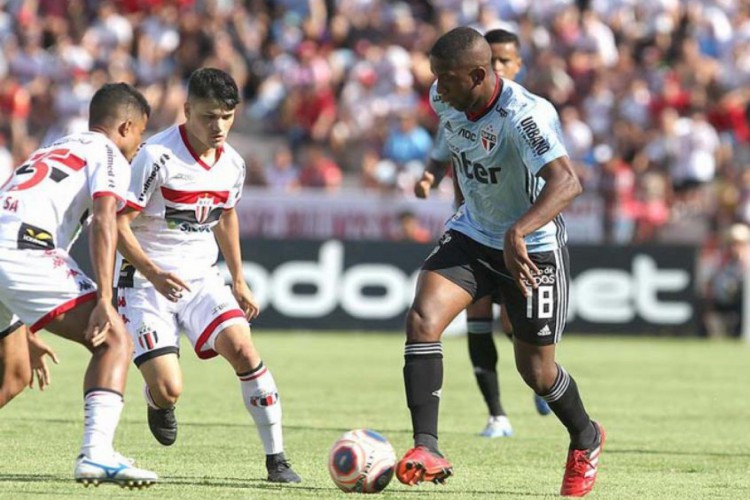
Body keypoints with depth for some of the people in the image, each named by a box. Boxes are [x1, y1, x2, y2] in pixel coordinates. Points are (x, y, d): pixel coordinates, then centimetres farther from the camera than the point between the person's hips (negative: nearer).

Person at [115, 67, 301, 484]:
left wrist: (238, 282, 23)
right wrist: (154, 273, -29)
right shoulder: (158, 157, -18)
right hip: (147, 282, -5)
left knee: (242, 348, -21)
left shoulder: (233, 164, 2)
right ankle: (158, 403, 25)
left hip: (201, 278, 5)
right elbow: (117, 223, -17)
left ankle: (276, 459, -11)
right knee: (168, 390, -17)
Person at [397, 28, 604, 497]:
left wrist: (518, 232, -61)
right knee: (422, 318, -20)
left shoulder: (525, 115, -32)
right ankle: (426, 449, -23)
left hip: (533, 247, -5)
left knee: (536, 370, 7)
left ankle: (586, 440, 39)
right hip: (472, 234, 5)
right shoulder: (445, 98, -10)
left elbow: (566, 182, -47)